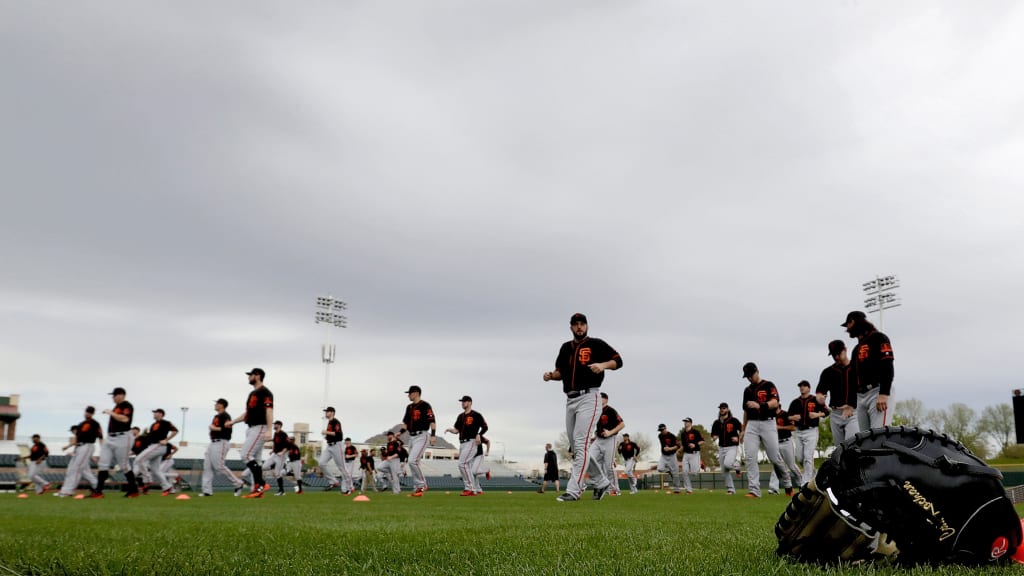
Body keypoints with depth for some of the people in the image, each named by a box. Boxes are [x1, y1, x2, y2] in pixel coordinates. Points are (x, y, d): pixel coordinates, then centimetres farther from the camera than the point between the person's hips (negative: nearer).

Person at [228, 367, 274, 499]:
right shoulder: (252, 393, 21)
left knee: (246, 455, -17)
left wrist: (268, 430, -27)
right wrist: (232, 422, 20)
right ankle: (257, 490, 7)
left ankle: (260, 484, -14)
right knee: (255, 460, 7)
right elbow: (247, 413, 27)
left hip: (260, 428, -10)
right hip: (251, 429, 10)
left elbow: (269, 411, -18)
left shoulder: (265, 392, -9)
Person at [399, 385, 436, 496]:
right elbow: (405, 423, 19)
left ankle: (422, 485, -6)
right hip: (412, 437, 9)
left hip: (421, 436, -9)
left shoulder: (425, 405, -7)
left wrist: (433, 435, -23)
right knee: (413, 463, 9)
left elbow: (432, 421, -13)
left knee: (412, 461, -19)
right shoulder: (409, 407, 17)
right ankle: (417, 488, 16)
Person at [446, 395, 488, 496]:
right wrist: (450, 430, -6)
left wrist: (479, 434, -18)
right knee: (468, 467, 10)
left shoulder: (476, 415, -3)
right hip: (462, 443, 8)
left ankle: (469, 488, -17)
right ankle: (477, 489, 18)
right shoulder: (460, 416, 18)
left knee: (462, 463, -19)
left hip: (471, 442, -8)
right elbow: (456, 430, 15)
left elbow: (485, 427, -2)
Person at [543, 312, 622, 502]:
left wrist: (603, 365, -20)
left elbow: (618, 360, -2)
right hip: (570, 400, 7)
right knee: (575, 447, 10)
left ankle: (573, 490, -18)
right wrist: (551, 376, 1)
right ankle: (601, 482, 23)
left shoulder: (596, 344, 1)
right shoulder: (565, 348, 17)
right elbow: (561, 371, 23)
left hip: (588, 397, -7)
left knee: (581, 444, -15)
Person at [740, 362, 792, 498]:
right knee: (750, 457, -9)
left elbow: (774, 403, -16)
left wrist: (759, 405, -34)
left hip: (767, 423, -4)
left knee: (775, 457, -4)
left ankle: (787, 484, 19)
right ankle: (754, 490, -10)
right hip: (751, 425, 4)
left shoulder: (768, 386, 1)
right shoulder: (747, 390, 17)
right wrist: (743, 430, 20)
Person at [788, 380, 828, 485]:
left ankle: (806, 483, -10)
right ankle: (811, 472, 31)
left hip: (811, 431, -4)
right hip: (798, 432, 4)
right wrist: (793, 418, -7)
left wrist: (817, 415, -16)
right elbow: (788, 416, 14)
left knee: (808, 457, -11)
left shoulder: (815, 400, 3)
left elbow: (826, 412, 0)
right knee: (799, 457, 5)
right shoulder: (795, 402, 13)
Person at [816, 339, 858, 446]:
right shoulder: (828, 372, 14)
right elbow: (820, 391, 5)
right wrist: (820, 396, -20)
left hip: (854, 413, -4)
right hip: (835, 414, 4)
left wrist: (851, 406, -17)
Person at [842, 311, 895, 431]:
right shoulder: (856, 349, 27)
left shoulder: (878, 338, 2)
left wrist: (884, 394, -22)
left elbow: (887, 367, -12)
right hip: (860, 396, 8)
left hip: (877, 392, -8)